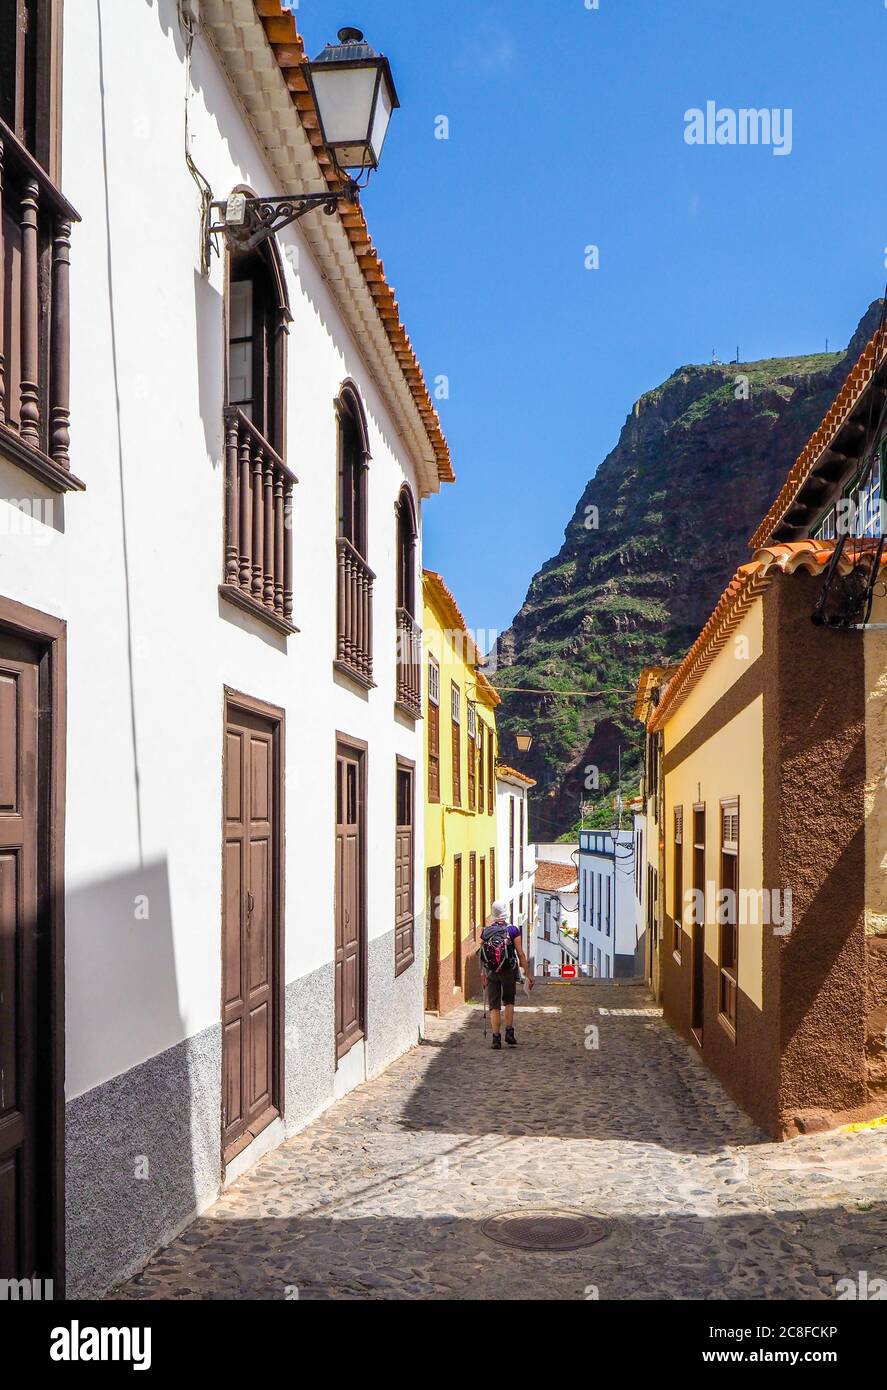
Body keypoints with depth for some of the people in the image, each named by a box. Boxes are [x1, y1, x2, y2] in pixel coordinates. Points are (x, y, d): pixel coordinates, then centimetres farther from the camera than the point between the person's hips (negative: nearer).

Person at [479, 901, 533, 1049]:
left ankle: (496, 1038, 2)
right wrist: (528, 974, -5)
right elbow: (520, 954, -8)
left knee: (494, 1006, 7)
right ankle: (509, 1032, 12)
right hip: (509, 972, -1)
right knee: (509, 1002, 20)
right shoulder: (513, 930, -6)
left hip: (491, 973, 1)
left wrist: (483, 973, 18)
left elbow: (482, 955, 6)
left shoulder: (486, 932, 1)